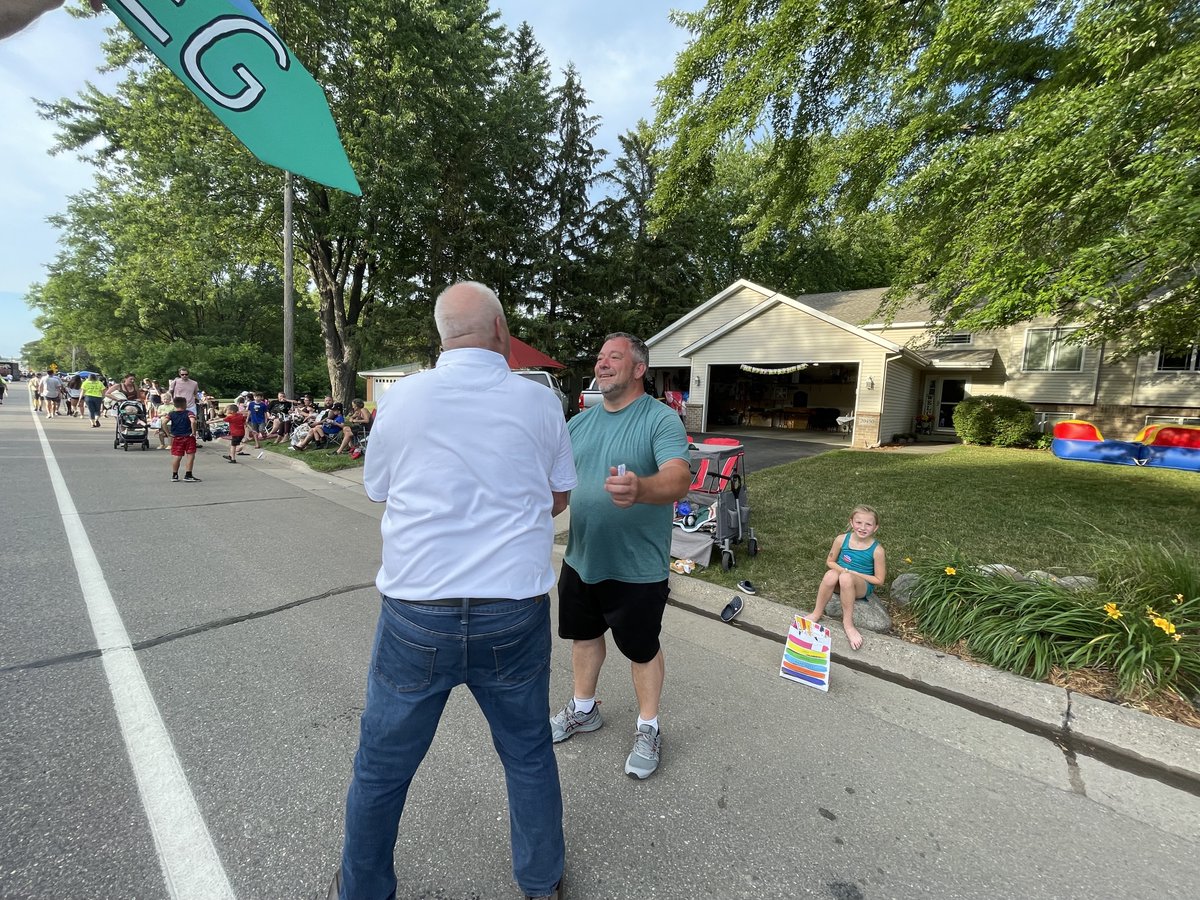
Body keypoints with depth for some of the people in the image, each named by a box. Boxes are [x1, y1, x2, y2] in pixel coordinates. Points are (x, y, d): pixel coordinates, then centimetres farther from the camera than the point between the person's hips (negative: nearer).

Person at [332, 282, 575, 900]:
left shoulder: (403, 397, -5)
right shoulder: (538, 401, -4)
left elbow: (378, 491, 9)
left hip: (416, 614, 0)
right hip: (515, 613, 1)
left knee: (381, 766, 22)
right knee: (529, 754, 23)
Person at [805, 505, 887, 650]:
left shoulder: (877, 550, -13)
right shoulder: (841, 539, -7)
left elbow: (879, 580, -7)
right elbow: (829, 562, 6)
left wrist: (853, 573, -15)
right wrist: (842, 569, -16)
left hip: (862, 587, -2)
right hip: (841, 584, 2)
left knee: (846, 578, -38)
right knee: (831, 574, -35)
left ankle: (847, 622, -22)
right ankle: (817, 613, -17)